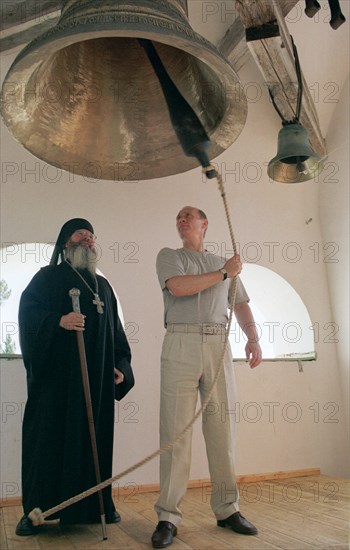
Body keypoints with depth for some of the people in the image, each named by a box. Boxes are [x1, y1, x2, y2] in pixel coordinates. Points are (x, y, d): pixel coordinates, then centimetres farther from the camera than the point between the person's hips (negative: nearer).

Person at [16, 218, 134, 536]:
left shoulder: (103, 285, 20)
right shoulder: (48, 277, 7)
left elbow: (116, 329, 19)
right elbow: (28, 311, -7)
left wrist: (121, 365, 9)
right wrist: (59, 320, -24)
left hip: (97, 376, 4)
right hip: (57, 370, -4)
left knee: (95, 435, 6)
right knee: (50, 435, -2)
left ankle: (96, 504, 17)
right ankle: (36, 510, 9)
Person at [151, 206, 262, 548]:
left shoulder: (224, 263, 24)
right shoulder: (168, 256, 13)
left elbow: (241, 304, 19)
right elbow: (178, 287, -7)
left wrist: (253, 338, 1)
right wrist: (223, 273, 1)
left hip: (218, 345, 3)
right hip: (181, 343, -3)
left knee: (222, 428, 4)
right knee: (176, 429, -6)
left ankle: (227, 510, 15)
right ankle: (168, 516, 1)